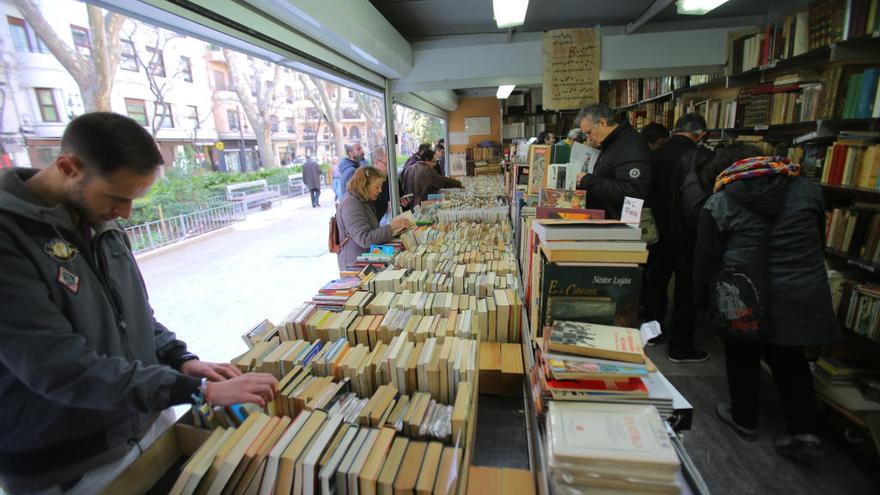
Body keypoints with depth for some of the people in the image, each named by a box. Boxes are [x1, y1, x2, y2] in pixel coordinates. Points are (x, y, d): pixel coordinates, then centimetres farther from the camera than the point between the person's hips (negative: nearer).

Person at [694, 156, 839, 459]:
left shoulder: (719, 203, -8)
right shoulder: (808, 189, 3)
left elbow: (705, 258, -7)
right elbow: (819, 241, 13)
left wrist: (703, 298, 5)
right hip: (801, 294, 4)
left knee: (743, 356, 14)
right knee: (789, 358, 20)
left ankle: (744, 420, 30)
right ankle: (804, 430, 16)